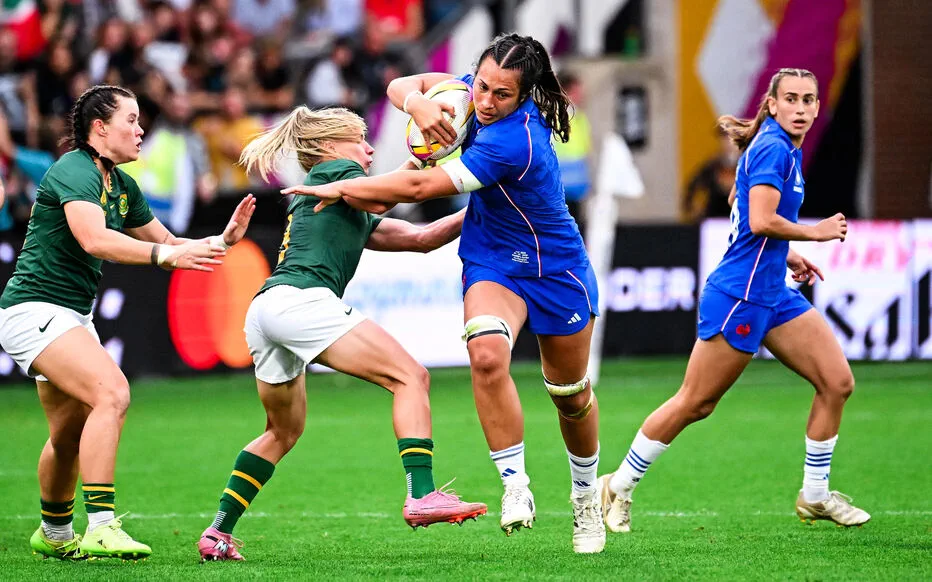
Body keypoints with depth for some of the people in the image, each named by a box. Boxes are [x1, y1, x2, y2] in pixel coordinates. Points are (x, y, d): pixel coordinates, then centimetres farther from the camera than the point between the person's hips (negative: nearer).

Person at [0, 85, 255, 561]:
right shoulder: (73, 171, -17)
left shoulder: (122, 186, 12)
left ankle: (55, 535, 39)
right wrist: (166, 255, -40)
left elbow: (167, 243, 22)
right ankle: (100, 529, -31)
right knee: (111, 392, -26)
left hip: (72, 315, 10)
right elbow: (95, 239, -33)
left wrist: (223, 240, 7)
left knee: (71, 432, 19)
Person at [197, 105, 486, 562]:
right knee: (410, 376, -10)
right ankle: (421, 496, -24)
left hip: (263, 312, 10)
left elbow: (420, 237, 32)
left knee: (284, 429, 25)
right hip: (300, 299, -10)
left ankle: (219, 533, 21)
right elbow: (376, 199, -2)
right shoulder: (334, 169, 13)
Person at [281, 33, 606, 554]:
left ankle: (586, 497, 39)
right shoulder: (470, 93, -12)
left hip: (556, 271, -4)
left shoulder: (513, 142, -35)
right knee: (487, 353, -28)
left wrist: (340, 189, -23)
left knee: (570, 394, 12)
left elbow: (419, 187, -32)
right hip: (494, 267, 4)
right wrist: (418, 103, -28)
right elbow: (401, 86, -3)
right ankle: (515, 486, -23)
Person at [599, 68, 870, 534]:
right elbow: (761, 221, -27)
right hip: (740, 297, -9)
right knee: (695, 403, -1)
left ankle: (814, 496, 13)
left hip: (772, 294, 9)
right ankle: (618, 487, 14)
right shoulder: (772, 148, -15)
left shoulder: (783, 148, 14)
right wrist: (814, 232, -14)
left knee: (837, 381, 2)